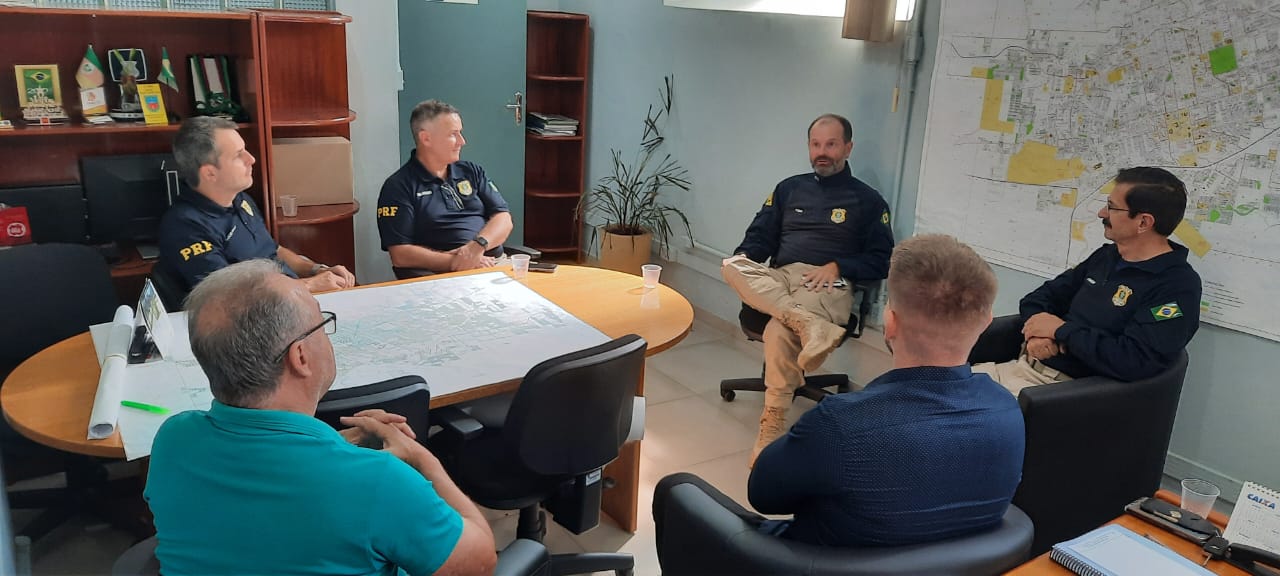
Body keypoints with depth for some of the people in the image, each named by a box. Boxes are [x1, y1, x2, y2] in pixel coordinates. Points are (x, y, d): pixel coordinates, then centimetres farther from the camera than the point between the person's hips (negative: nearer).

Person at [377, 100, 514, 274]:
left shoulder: (471, 171, 18)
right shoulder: (399, 186, 2)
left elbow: (503, 218, 9)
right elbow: (400, 255, -5)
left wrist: (478, 246, -11)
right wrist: (455, 262, -15)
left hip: (497, 264, 5)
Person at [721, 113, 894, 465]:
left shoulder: (867, 200, 11)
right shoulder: (789, 188, 22)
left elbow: (882, 262, 6)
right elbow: (760, 237, 19)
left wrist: (838, 267, -11)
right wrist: (743, 259, -4)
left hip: (829, 285, -4)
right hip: (778, 279, 4)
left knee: (779, 331, -35)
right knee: (732, 265, -28)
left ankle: (772, 431, -26)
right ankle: (811, 326, -41)